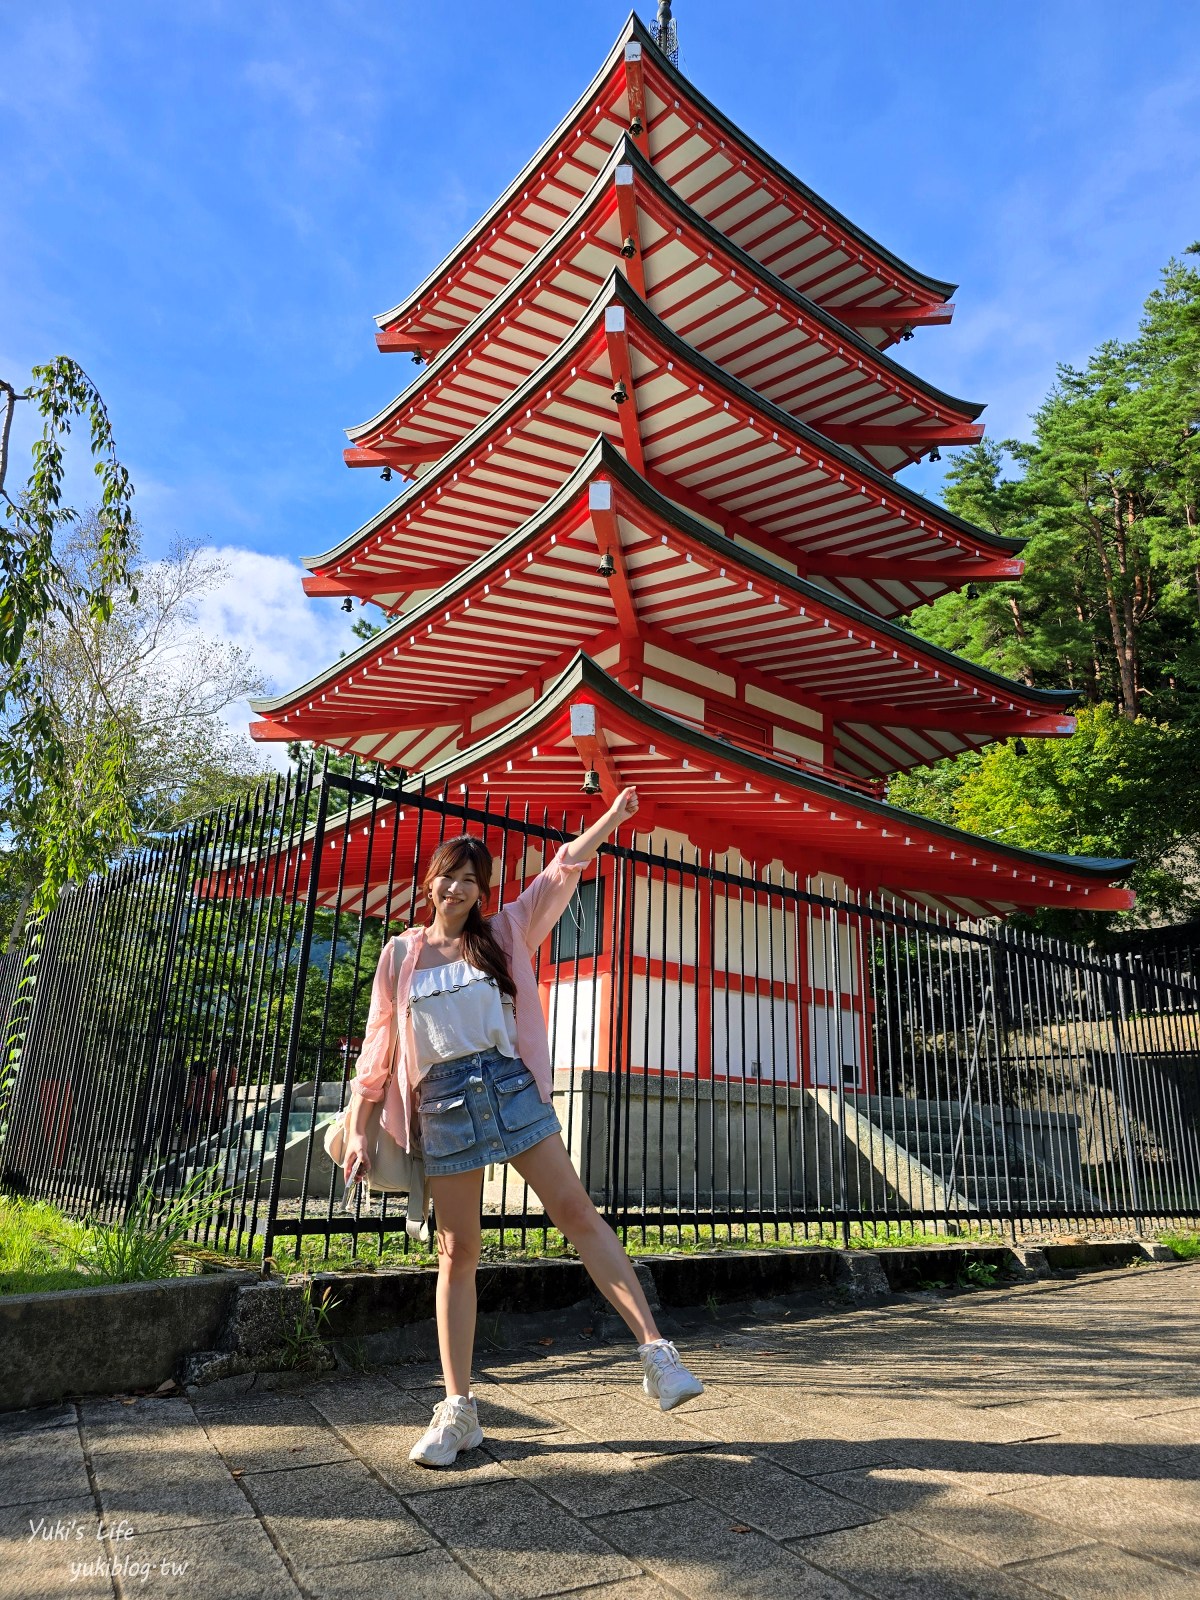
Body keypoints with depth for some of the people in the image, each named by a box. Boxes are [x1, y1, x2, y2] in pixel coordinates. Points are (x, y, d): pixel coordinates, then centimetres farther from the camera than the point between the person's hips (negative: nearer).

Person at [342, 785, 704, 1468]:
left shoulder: (506, 932, 9)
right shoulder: (401, 953, 9)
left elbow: (562, 869, 6)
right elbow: (379, 1042, 10)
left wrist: (614, 815, 3)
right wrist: (359, 1127, 9)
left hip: (511, 1085, 0)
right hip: (442, 1101, 0)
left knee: (576, 1212, -7)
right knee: (458, 1251, 3)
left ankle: (656, 1350, -5)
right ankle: (458, 1409, 11)